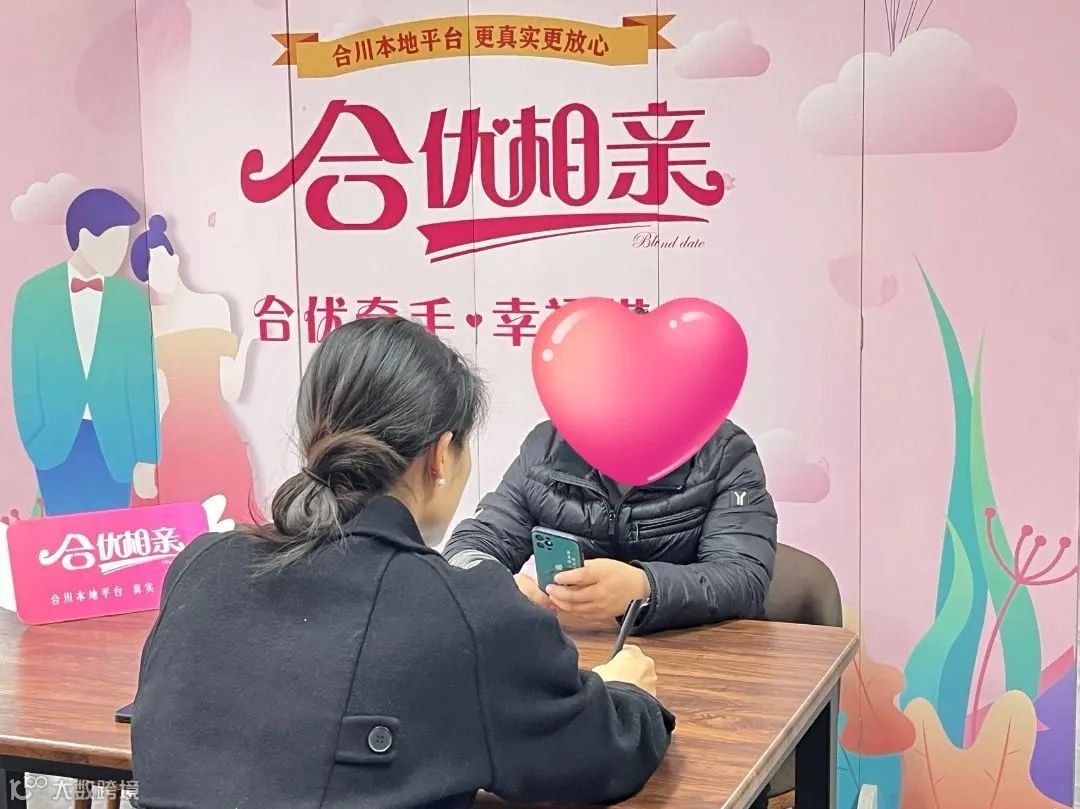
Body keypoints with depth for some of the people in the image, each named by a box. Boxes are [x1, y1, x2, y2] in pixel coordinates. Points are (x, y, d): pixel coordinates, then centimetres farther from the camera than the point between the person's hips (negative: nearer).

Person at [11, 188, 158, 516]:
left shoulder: (133, 298, 4)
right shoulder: (35, 294, 2)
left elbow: (143, 382, 3)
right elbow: (24, 378, 4)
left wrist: (146, 458, 0)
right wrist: (35, 441, -2)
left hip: (115, 445, 1)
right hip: (57, 444, -1)